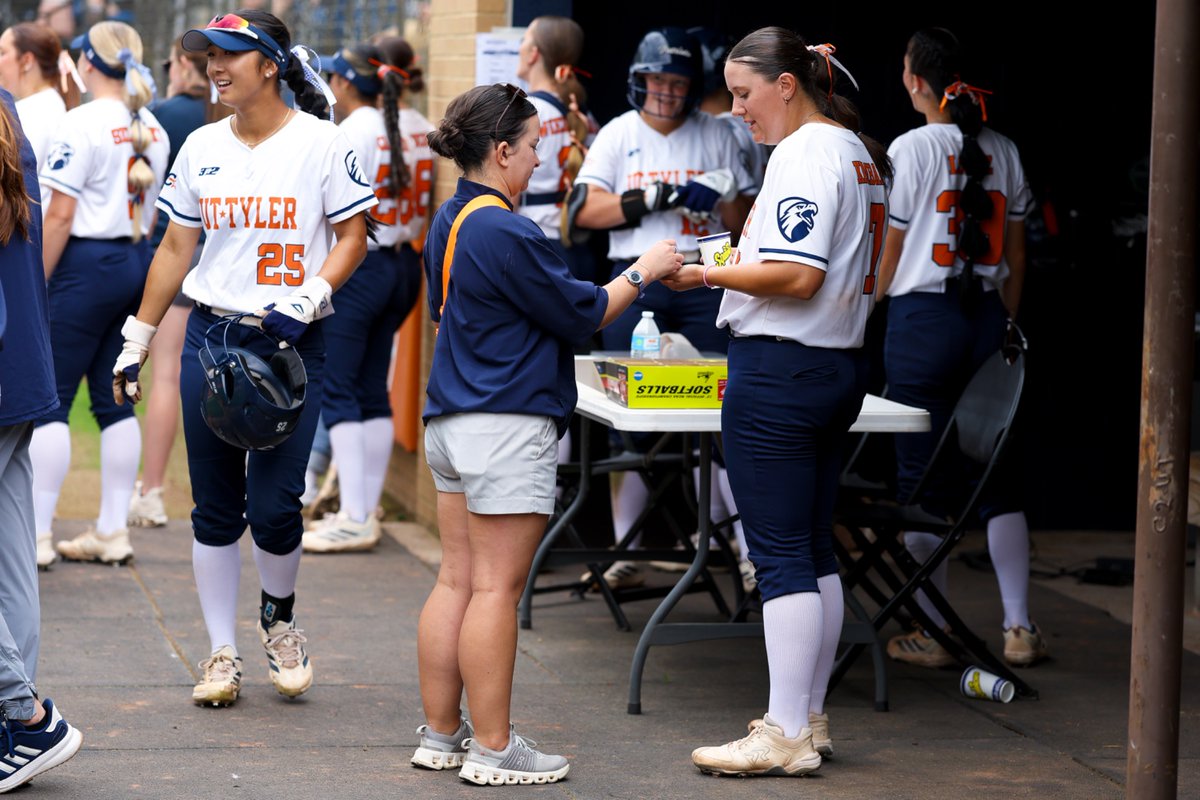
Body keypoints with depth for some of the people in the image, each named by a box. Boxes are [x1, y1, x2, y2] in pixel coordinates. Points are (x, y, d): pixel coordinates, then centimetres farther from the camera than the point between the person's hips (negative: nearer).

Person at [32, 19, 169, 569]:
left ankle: (36, 536, -5)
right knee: (113, 399, 11)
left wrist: (35, 286, -9)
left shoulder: (82, 123, -13)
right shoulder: (152, 129, 10)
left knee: (49, 400, -4)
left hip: (88, 263, -7)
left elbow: (60, 215, -14)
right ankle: (112, 532, 13)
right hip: (135, 264, 8)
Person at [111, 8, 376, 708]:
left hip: (293, 343, -4)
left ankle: (279, 617, 21)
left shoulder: (321, 143, -4)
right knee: (215, 507, 4)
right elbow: (176, 249, 14)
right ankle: (223, 652, 14)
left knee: (274, 504, -8)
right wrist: (138, 341, 13)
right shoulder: (202, 147, 9)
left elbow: (353, 237, -2)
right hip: (212, 335, 4)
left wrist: (307, 300, -17)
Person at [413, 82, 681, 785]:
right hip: (509, 425, -10)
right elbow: (581, 314, -11)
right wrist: (643, 272, 3)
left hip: (453, 422, 10)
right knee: (497, 588, -5)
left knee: (457, 581, 12)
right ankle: (493, 748, -2)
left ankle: (441, 734, 16)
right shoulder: (505, 232, -17)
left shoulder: (449, 222, 13)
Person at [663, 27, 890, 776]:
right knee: (815, 548, 13)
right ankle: (809, 718, 18)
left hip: (780, 371, -10)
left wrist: (709, 273, -16)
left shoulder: (803, 154, -14)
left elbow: (797, 275, -22)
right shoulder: (859, 153, 16)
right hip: (842, 366, 10)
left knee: (781, 554, -7)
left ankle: (785, 735, -5)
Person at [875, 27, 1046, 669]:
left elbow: (889, 254, -3)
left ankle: (932, 633, 5)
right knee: (996, 472, 9)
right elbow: (1016, 257, 12)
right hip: (986, 318, 5)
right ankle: (1018, 627, 7)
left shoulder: (911, 149, -7)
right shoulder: (1004, 152, 7)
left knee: (922, 477, 2)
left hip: (922, 319, -5)